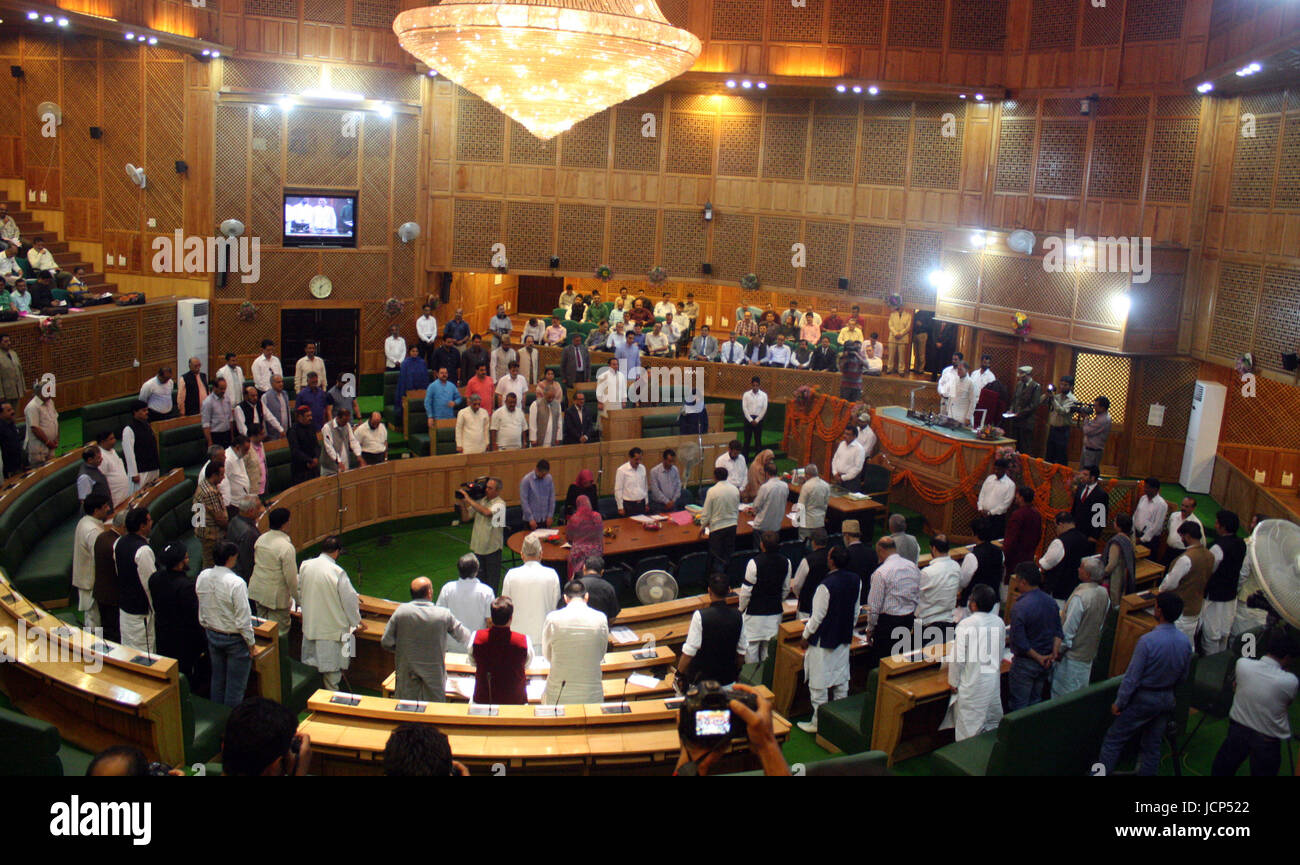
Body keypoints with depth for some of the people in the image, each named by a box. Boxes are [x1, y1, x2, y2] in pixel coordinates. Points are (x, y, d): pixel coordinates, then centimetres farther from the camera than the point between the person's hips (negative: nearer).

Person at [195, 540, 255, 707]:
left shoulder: (202, 577, -6)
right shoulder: (236, 583, -27)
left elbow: (202, 612, 6)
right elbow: (243, 618, -21)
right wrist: (251, 642, -8)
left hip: (212, 635, 7)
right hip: (234, 638, -7)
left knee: (217, 679, 22)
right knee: (235, 685, 7)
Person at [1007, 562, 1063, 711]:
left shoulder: (1020, 607, -23)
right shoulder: (1051, 601, 1)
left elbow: (1019, 642, -23)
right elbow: (1058, 631, 6)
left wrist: (1038, 657, -13)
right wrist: (1054, 652, -2)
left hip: (1025, 663, -7)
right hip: (1045, 664, 7)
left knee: (1018, 705, 5)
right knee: (1035, 702, 20)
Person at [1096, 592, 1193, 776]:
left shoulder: (1147, 641, -26)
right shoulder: (1186, 642, -6)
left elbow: (1132, 677, -20)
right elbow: (1183, 676, 7)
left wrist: (1119, 703, -9)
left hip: (1144, 698, -6)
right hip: (1168, 699, 6)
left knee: (1113, 740, 6)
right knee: (1152, 745, 18)